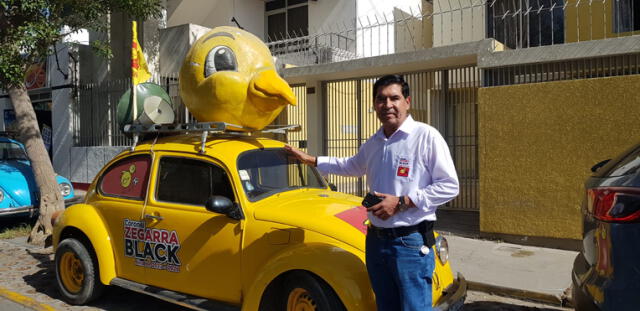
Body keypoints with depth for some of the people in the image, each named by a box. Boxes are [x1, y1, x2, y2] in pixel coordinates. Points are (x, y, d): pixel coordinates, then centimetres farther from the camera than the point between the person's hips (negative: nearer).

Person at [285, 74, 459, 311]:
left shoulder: (426, 136, -11)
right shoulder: (373, 142, 11)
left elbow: (449, 186, -12)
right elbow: (353, 166, 31)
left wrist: (401, 202, -18)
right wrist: (311, 160, 29)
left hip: (411, 243, -6)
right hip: (376, 240, 7)